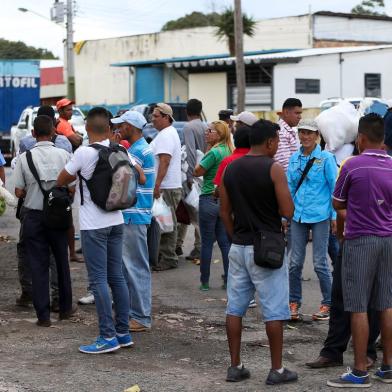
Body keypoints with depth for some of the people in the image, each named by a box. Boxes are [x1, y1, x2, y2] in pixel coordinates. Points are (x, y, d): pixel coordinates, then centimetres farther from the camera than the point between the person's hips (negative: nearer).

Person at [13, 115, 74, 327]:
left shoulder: (24, 157, -9)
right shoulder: (64, 155, -8)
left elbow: (18, 192, -6)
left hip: (33, 216, -1)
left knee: (38, 265, 4)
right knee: (61, 261, 17)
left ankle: (43, 315, 4)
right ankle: (65, 308, 26)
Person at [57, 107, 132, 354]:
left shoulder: (84, 153, -14)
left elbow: (61, 181, -3)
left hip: (94, 224, -6)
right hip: (116, 220, 6)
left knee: (99, 280, -3)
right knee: (117, 277, 11)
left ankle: (108, 337, -3)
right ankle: (123, 333, 16)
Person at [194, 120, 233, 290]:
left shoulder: (214, 152, -16)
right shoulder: (229, 151, 8)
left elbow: (197, 172, -11)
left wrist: (201, 160, 5)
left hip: (209, 199, -7)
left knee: (207, 243, 1)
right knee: (225, 242, 9)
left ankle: (205, 282, 8)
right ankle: (229, 281, 9)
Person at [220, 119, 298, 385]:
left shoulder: (231, 169, 6)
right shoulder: (273, 169, -11)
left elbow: (225, 212, 10)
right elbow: (288, 212, -14)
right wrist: (272, 204, 6)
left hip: (239, 247, 6)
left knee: (235, 308, 11)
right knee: (274, 311, 2)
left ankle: (235, 366, 15)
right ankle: (277, 370, 6)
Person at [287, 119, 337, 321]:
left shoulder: (326, 158, -4)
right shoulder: (294, 158, 9)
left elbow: (334, 188, -3)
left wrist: (334, 216, -7)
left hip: (320, 216, -4)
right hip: (298, 215, 4)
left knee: (320, 263, -1)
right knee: (295, 262, 5)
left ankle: (328, 303, 13)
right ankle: (294, 302, 18)